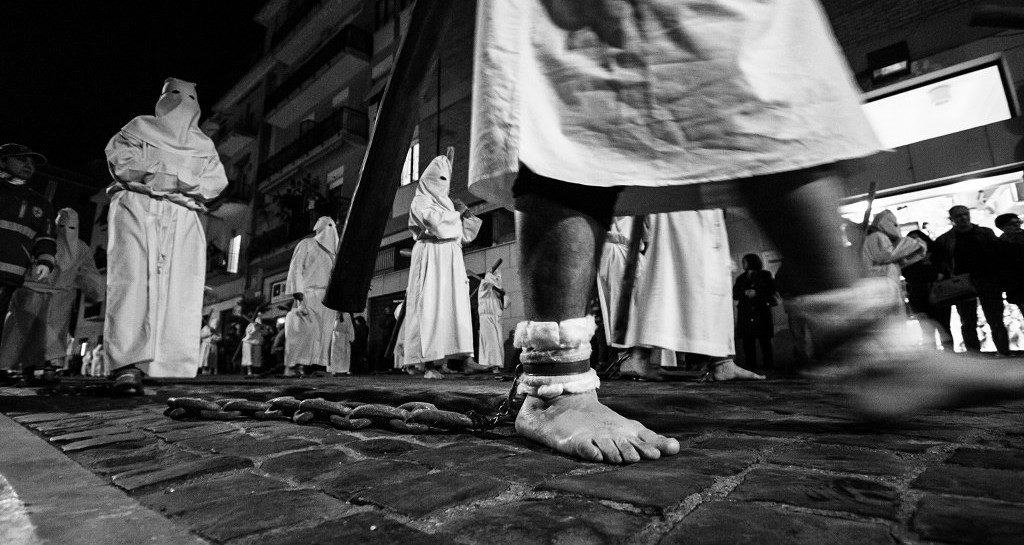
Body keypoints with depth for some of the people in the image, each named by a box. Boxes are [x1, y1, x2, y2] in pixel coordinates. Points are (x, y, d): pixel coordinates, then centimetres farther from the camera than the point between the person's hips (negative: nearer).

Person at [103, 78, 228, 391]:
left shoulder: (204, 145, 26)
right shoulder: (140, 127, 23)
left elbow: (217, 182, 10)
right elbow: (118, 157, 7)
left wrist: (178, 183, -6)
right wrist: (153, 175, -8)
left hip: (182, 218, 2)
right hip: (136, 208, -1)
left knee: (181, 289, -14)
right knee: (131, 281, -19)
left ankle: (174, 371, -18)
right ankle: (128, 365, -25)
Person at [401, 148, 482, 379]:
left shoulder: (445, 203, 26)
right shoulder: (421, 201, 5)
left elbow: (465, 235, 23)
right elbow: (437, 221, -16)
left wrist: (466, 213, 10)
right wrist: (458, 213, 0)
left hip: (451, 259, 7)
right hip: (431, 257, -7)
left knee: (453, 306, -2)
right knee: (430, 306, -12)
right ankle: (428, 362, -13)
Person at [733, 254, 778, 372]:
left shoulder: (765, 275, 10)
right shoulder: (741, 278, 21)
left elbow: (772, 291, 0)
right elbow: (734, 294, 10)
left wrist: (756, 293, -11)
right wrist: (745, 293, -9)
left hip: (762, 312, -3)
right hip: (745, 313, 4)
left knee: (765, 340, -6)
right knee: (747, 341, -2)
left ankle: (768, 364, -1)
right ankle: (751, 364, 1)